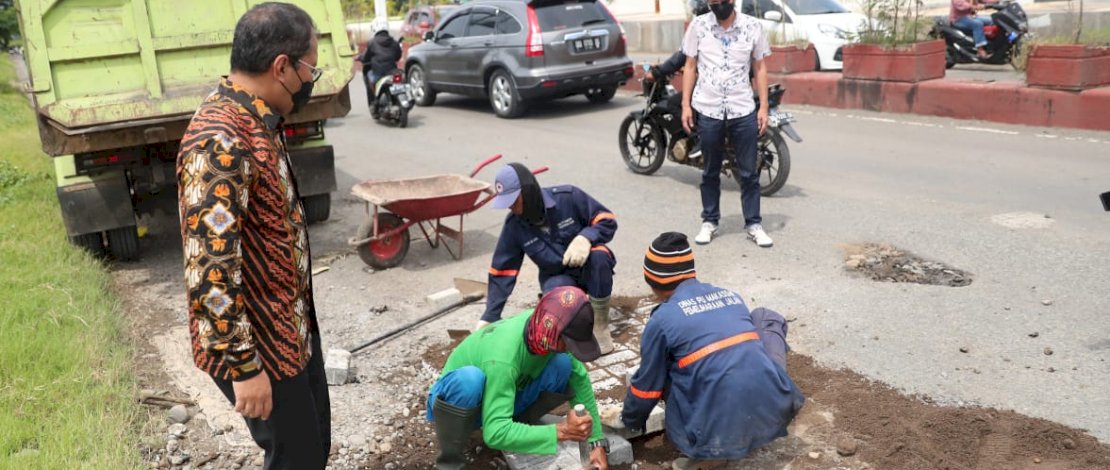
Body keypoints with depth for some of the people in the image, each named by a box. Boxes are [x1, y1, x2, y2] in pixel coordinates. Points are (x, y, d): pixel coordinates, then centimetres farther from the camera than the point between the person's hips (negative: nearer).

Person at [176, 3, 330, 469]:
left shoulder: (254, 121, 6)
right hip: (259, 343, -9)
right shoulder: (220, 140, -26)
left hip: (292, 325, 9)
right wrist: (244, 366, -23)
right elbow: (209, 269, -29)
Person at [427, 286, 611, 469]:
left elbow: (579, 379, -10)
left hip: (503, 396, 6)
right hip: (455, 400, -5)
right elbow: (495, 433, -42)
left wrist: (597, 441, -16)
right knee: (469, 378, -42)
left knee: (563, 365, -19)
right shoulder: (502, 358, -39)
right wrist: (561, 431, -41)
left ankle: (519, 424, 4)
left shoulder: (546, 328, -20)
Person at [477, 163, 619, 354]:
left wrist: (585, 238, -36)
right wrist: (489, 317, -11)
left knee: (599, 256, -36)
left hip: (589, 268, -1)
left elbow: (608, 221, -15)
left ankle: (600, 325, -16)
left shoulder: (568, 197, -21)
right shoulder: (514, 225, -12)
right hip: (558, 277, 1)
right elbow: (502, 271, -7)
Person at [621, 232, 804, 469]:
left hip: (723, 427, -5)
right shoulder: (731, 296, 17)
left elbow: (648, 384, 12)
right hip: (775, 409, 5)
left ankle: (709, 450, 4)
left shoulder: (662, 320, 1)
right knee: (765, 317, 24)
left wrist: (630, 420, 33)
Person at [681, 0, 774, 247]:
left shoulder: (753, 26, 0)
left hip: (743, 111, 0)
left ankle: (754, 224, 15)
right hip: (708, 110, 0)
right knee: (710, 172, 11)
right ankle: (709, 222, 23)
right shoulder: (698, 25, 0)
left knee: (749, 172, 5)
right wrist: (686, 105, 0)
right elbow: (690, 66, 6)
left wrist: (763, 107, 0)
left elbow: (760, 68, 6)